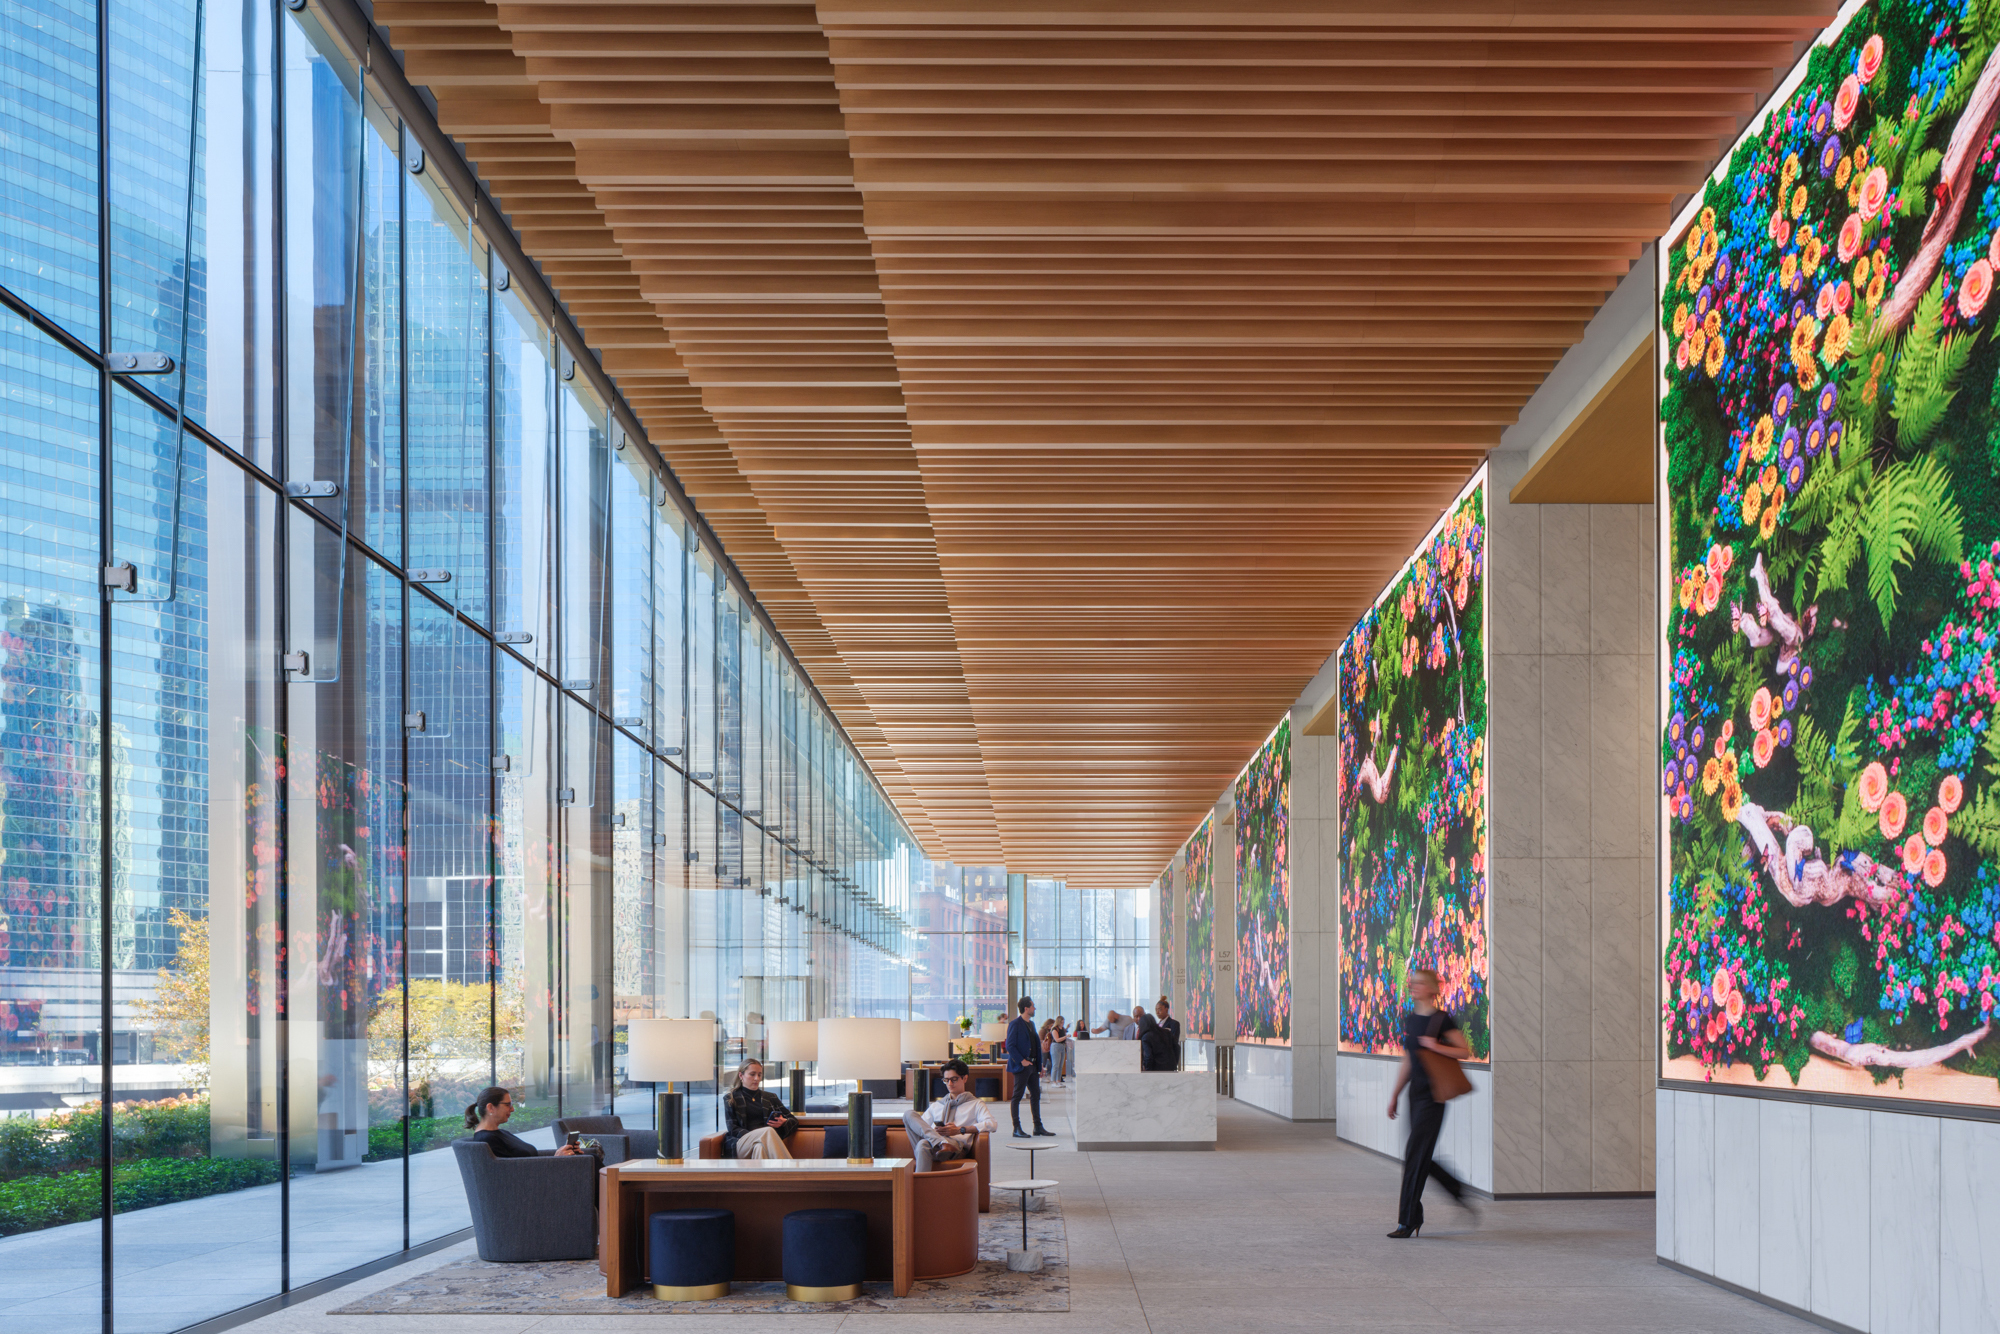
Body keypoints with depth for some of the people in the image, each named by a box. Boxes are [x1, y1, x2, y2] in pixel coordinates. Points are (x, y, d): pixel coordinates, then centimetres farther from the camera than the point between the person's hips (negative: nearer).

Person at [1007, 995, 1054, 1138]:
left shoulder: (1031, 1024, 16)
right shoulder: (1015, 1024, -11)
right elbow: (1010, 1046, -15)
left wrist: (1040, 1065, 17)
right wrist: (1021, 1061, -20)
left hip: (1033, 1065, 9)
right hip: (1021, 1066, -9)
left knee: (1036, 1095, 10)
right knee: (1017, 1096, -3)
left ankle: (1038, 1127, 16)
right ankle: (1017, 1129, -1)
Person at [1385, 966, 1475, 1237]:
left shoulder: (1442, 1020, -9)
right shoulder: (1409, 1020, 12)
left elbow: (1465, 1052, -8)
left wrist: (1436, 1046, -20)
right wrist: (1394, 1095, 17)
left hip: (1433, 1094, -7)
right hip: (1416, 1091, 7)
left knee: (1415, 1154, -9)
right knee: (1422, 1157, 11)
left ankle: (1407, 1222, -4)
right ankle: (1458, 1190, 32)